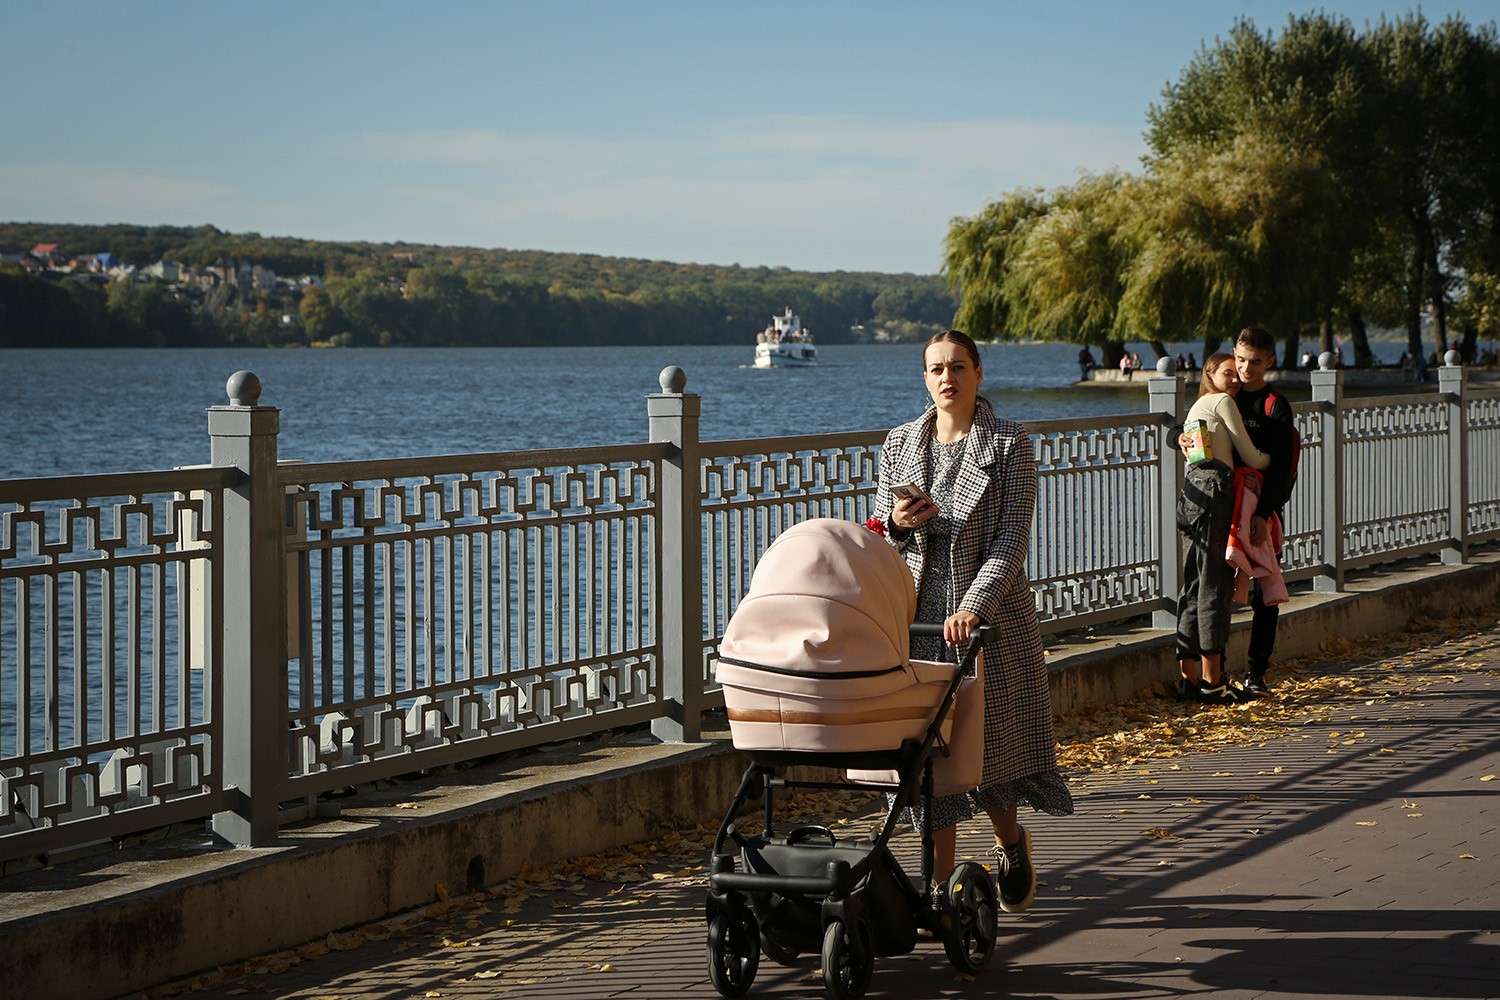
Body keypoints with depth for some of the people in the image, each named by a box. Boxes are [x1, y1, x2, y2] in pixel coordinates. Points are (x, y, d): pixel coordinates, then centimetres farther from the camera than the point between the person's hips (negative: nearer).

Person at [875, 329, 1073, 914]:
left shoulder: (1010, 444, -2)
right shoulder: (900, 445, 9)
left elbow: (1012, 538, -10)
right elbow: (877, 539, 14)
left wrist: (974, 606, -23)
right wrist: (898, 524, -10)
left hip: (989, 615, -3)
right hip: (917, 616, 3)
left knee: (992, 739, 0)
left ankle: (1010, 843, 30)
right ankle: (942, 882, 8)